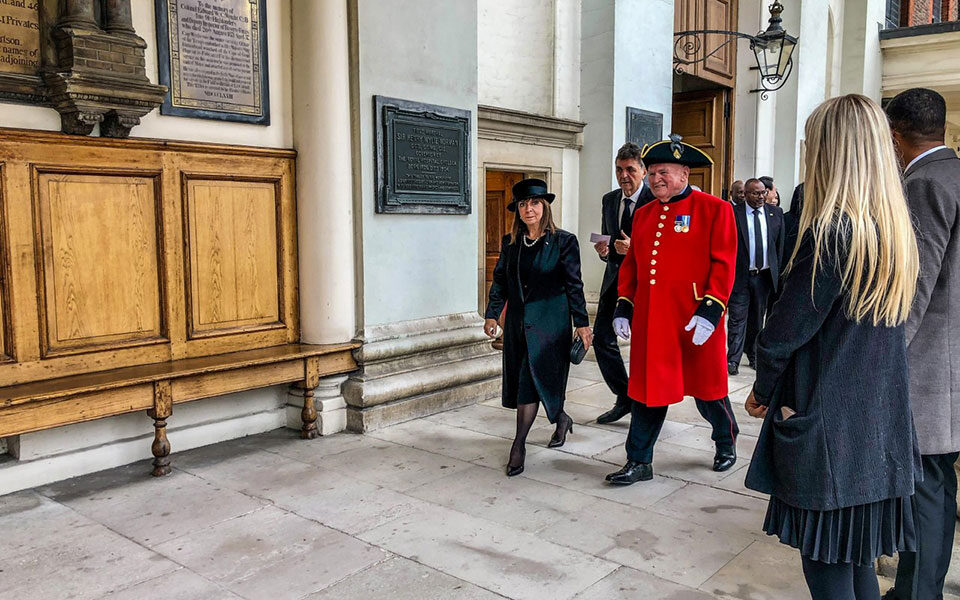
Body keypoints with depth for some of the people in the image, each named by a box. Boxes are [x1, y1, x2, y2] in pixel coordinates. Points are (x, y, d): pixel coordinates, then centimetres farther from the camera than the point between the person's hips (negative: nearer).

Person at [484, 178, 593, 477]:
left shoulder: (564, 241, -3)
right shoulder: (510, 242, 9)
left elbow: (574, 285, -2)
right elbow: (500, 281, 14)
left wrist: (582, 323, -2)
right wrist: (492, 314, 8)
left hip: (550, 324, -5)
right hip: (518, 324, 5)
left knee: (531, 383, -8)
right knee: (522, 382, 11)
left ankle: (519, 444, 2)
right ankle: (561, 419, 36)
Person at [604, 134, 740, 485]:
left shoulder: (715, 209, -4)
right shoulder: (643, 215, 12)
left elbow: (724, 265, -9)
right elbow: (631, 265, 15)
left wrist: (710, 310, -17)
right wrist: (623, 307, 6)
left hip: (695, 321, -4)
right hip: (649, 322, 4)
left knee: (707, 389, 11)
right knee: (647, 389, 7)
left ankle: (726, 441, 38)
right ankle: (639, 463, 17)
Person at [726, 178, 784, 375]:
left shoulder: (776, 213, 5)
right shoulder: (733, 213, -6)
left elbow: (780, 244, 9)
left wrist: (777, 271, 5)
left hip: (764, 275, 4)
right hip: (741, 275, -4)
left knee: (758, 318, 14)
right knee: (737, 318, -3)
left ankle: (753, 355, 28)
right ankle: (733, 359, 3)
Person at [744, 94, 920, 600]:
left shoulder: (831, 232, -19)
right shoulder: (898, 232, 6)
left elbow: (783, 332, -16)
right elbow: (890, 326, 13)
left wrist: (762, 392, 2)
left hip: (828, 433, -8)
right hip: (881, 430, 8)